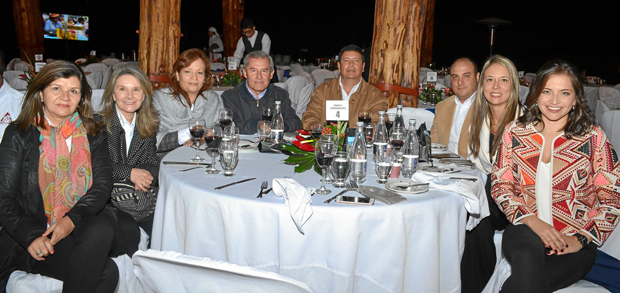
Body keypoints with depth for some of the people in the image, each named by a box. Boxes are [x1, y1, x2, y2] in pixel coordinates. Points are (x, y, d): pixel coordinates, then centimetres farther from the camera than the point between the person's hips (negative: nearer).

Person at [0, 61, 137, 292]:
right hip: (31, 231, -3)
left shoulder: (93, 135, 11)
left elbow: (103, 184, 0)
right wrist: (32, 236, -18)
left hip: (82, 226, 3)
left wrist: (72, 218, -18)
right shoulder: (19, 134, 4)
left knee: (101, 229, -35)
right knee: (106, 272, -28)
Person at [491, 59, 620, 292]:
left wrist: (581, 239, -9)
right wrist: (532, 220, -10)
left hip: (574, 243, -1)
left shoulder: (593, 138, 3)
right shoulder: (514, 132, 7)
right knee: (529, 252, -36)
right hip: (524, 231, 2)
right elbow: (500, 186, 6)